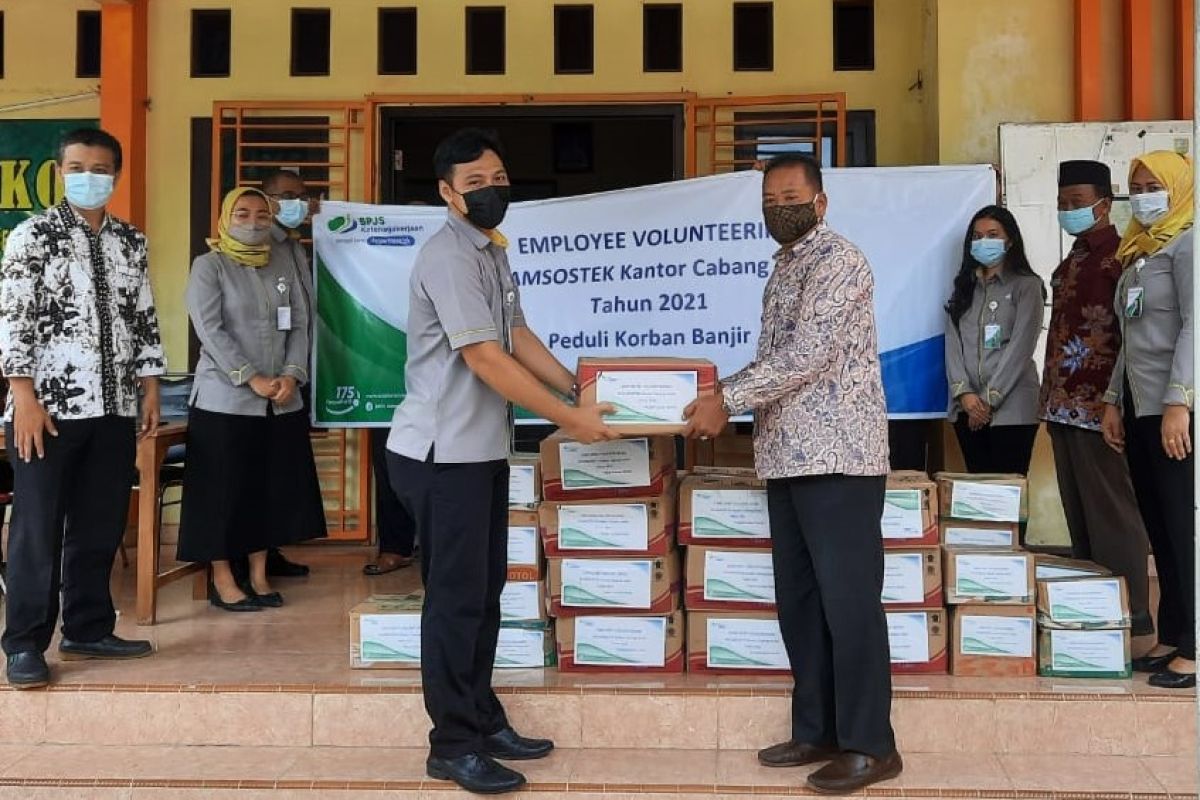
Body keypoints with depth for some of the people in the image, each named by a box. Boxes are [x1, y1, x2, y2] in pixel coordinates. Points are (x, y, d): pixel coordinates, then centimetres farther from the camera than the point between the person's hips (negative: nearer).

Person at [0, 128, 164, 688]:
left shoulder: (131, 241, 12)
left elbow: (144, 319, 16)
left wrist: (150, 388, 10)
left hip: (114, 408, 5)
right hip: (48, 407, -5)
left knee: (101, 526, 10)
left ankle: (88, 630, 22)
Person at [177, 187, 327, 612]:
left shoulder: (283, 261, 11)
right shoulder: (208, 266, -2)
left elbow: (299, 323, 8)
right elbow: (210, 330, -12)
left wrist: (292, 375, -6)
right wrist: (251, 378, -18)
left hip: (281, 401, 5)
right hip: (225, 400, -5)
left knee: (273, 489, 8)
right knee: (225, 490, 1)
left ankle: (259, 576, 20)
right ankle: (222, 580, 12)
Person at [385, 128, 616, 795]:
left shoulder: (493, 253, 13)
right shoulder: (447, 257, -17)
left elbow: (519, 339, 17)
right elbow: (486, 359, -22)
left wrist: (582, 391, 12)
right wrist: (567, 417, -19)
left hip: (484, 449, 9)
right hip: (442, 452, -9)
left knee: (484, 592, 15)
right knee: (456, 596, -2)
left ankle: (484, 723, 27)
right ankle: (452, 746, 10)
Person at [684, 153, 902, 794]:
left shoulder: (839, 261, -10)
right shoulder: (783, 269, 18)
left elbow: (808, 354, -19)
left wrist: (728, 401, -18)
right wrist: (721, 395, 7)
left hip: (839, 457, -9)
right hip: (788, 457, 9)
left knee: (848, 600, -4)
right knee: (798, 600, 12)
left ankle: (870, 744, 6)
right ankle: (818, 730, 22)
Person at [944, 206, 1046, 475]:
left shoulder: (1026, 286, 2)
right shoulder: (964, 287, 16)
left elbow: (1020, 347, -7)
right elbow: (953, 344, 6)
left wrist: (989, 400, -12)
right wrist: (964, 392, -9)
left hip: (1011, 407, -4)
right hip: (967, 408, 4)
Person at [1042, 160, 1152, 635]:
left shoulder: (1119, 256, -8)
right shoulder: (1072, 261, 18)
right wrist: (1051, 396, 16)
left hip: (1096, 404, -9)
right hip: (1065, 404, 9)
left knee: (1109, 510, -4)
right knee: (1078, 510, 13)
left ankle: (1130, 612, 4)